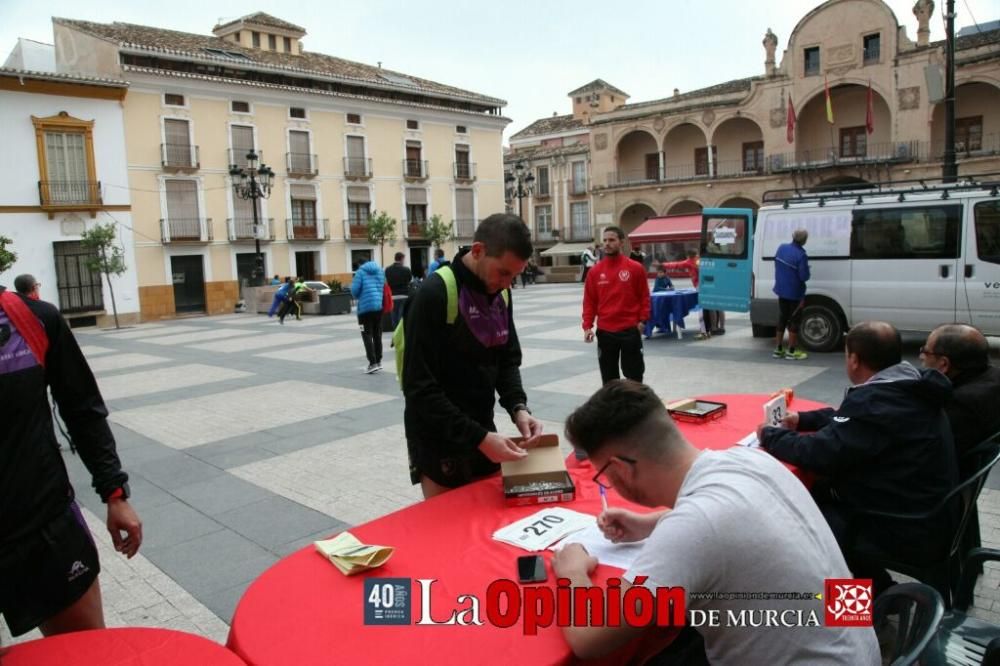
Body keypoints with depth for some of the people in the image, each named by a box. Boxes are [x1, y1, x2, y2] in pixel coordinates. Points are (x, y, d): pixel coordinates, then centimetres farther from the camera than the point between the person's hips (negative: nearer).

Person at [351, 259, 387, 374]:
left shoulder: (360, 271, -2)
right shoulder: (380, 270, 12)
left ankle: (373, 363, -9)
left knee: (367, 335, -1)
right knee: (377, 334, 13)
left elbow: (354, 289, -7)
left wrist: (357, 297, 12)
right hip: (379, 306, 5)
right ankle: (378, 361, 18)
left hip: (365, 307, -5)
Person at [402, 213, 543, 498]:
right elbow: (420, 388, -23)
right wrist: (478, 438, -25)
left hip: (482, 433, 7)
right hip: (439, 443, -7)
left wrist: (517, 406, -10)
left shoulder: (500, 293, 0)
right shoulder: (434, 295, -22)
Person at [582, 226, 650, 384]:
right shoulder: (595, 271, 2)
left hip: (630, 330, -2)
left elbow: (644, 296, 3)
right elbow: (589, 301, 4)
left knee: (634, 376, 7)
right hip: (605, 332, 2)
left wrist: (642, 320, -6)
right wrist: (587, 326, -4)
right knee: (609, 378, 10)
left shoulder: (636, 268, -2)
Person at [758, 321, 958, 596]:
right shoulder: (908, 387, 5)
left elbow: (819, 454, -25)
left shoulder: (875, 400, -25)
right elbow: (849, 419, 20)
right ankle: (875, 586, 20)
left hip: (908, 532, -9)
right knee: (820, 492, 12)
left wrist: (769, 435, -9)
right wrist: (803, 420, 11)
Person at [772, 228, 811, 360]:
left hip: (781, 290, 7)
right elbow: (804, 277, -20)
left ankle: (778, 349, 20)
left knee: (782, 319, 16)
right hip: (795, 293, -7)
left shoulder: (782, 247, -1)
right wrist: (806, 270, 0)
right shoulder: (801, 255, -23)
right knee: (794, 321, 4)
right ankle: (791, 351, 8)